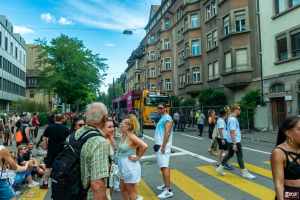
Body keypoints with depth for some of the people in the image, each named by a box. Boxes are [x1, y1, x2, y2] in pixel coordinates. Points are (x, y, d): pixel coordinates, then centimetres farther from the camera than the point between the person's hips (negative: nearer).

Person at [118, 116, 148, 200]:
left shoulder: (131, 136, -21)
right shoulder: (125, 136, 5)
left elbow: (145, 146, -31)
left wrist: (137, 158, -21)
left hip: (130, 166, -9)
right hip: (124, 166, 9)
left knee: (131, 191, 6)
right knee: (122, 187, 21)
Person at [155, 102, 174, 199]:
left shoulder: (167, 118, -12)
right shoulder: (162, 118, 18)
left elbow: (167, 132, -21)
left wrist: (163, 146, -24)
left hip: (163, 146, -10)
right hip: (159, 145, 10)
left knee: (164, 166, -11)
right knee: (163, 166, 16)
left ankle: (168, 190, -8)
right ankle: (166, 185, 28)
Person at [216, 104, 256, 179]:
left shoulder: (231, 117, 12)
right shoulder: (233, 119, -20)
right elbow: (232, 132, -25)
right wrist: (234, 144, -25)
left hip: (231, 141, 10)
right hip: (235, 141, -10)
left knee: (230, 154, 16)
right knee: (240, 156, 1)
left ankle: (220, 168, 22)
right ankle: (244, 173, 14)